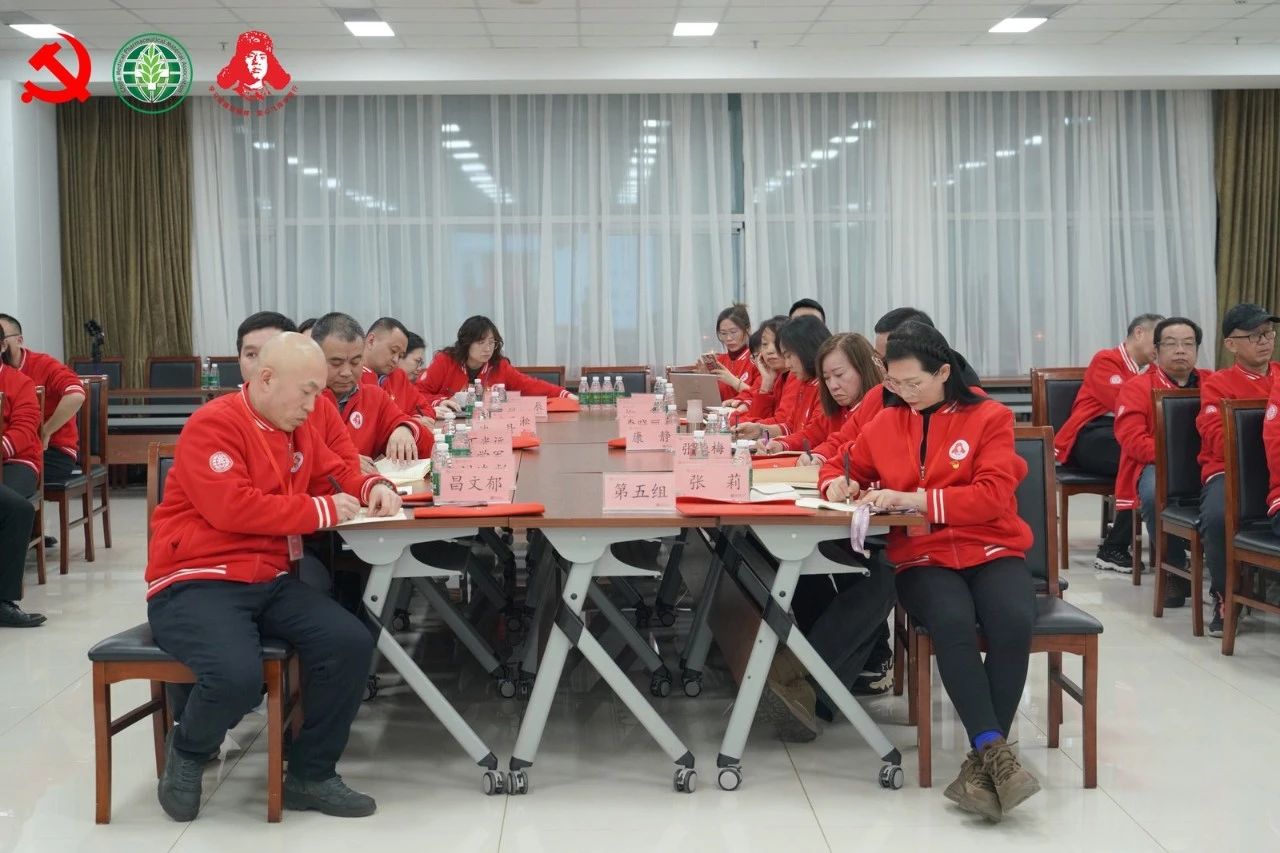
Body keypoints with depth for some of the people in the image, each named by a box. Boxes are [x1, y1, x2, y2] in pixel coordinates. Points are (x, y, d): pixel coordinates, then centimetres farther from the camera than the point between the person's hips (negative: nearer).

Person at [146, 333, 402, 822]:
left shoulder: (298, 427, 13)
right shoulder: (213, 424, -12)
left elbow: (335, 474, 28)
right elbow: (232, 507, -23)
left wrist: (372, 487, 4)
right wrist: (323, 511, -17)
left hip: (269, 581, 8)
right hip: (194, 583, -7)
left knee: (351, 643, -16)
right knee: (239, 676, -33)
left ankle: (310, 776, 3)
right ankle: (187, 750, 4)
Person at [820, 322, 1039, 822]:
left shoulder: (989, 417, 0)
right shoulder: (885, 423, 10)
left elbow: (993, 497, -11)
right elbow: (844, 467, 25)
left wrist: (916, 498, -19)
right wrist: (837, 484, 0)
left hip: (991, 550, -1)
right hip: (922, 557, 1)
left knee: (1013, 623, -34)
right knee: (953, 623, -35)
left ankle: (983, 761, -25)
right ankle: (995, 750, -32)